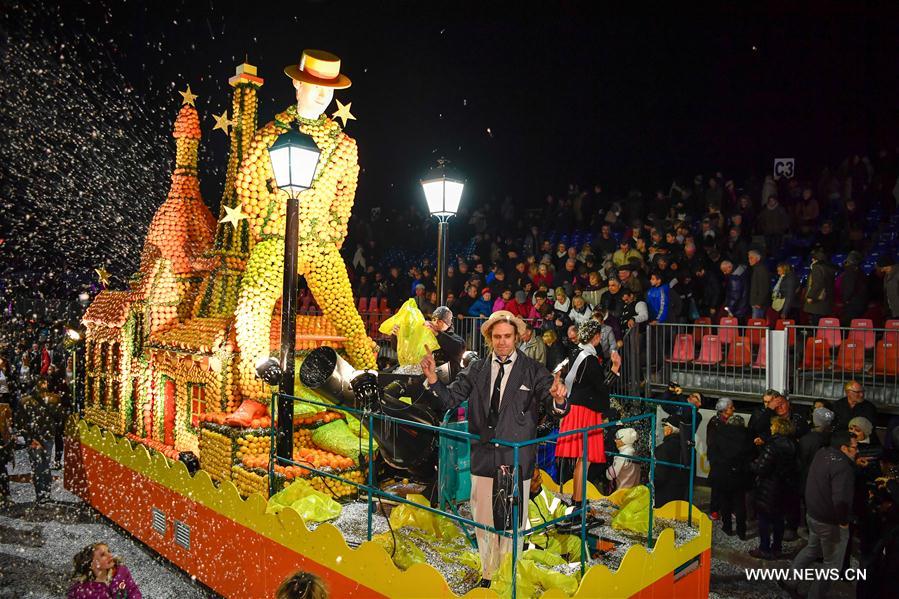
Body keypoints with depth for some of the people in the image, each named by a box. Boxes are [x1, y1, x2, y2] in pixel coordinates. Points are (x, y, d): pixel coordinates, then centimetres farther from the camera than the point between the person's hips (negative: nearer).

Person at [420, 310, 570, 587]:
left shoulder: (534, 371, -2)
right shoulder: (476, 370, 6)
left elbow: (554, 410, -7)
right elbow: (448, 401, 0)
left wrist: (558, 399, -31)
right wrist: (433, 379, -17)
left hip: (516, 460, -3)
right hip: (483, 458, 3)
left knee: (513, 524, 6)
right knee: (483, 521, 15)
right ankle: (488, 574, 35)